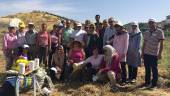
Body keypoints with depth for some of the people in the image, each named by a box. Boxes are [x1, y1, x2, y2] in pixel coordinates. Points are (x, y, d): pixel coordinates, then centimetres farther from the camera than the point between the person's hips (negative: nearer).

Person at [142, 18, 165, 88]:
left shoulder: (159, 32, -5)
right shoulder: (146, 33, 11)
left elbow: (161, 43, -8)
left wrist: (160, 53, -13)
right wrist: (142, 52, 13)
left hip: (154, 54, -5)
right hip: (146, 54, 5)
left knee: (154, 69, 3)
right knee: (147, 69, 13)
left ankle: (154, 84, 13)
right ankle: (147, 82, 24)